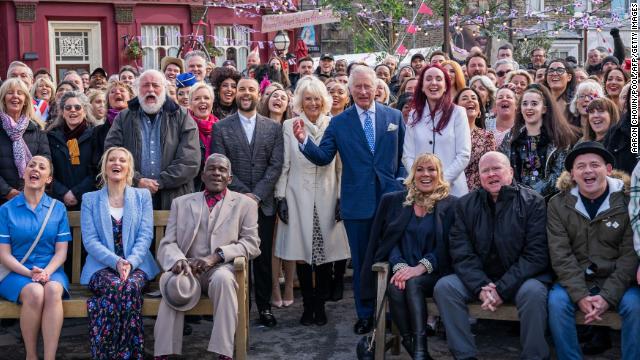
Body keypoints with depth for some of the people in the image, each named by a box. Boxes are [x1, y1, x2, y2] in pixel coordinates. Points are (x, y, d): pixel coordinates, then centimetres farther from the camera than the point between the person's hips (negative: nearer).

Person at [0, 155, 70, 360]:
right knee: (34, 293, -34)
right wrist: (29, 273, -15)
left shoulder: (58, 209, 10)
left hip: (50, 271, 1)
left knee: (53, 291, -34)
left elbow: (61, 251, 5)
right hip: (17, 272, -1)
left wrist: (47, 272, -15)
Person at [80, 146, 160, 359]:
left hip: (136, 265, 0)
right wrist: (116, 262, -17)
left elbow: (145, 236, 2)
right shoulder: (90, 199, 11)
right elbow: (90, 240, 0)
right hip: (102, 266, 0)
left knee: (131, 286, -34)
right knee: (116, 286, -34)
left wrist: (130, 262, -17)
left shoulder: (142, 196, 13)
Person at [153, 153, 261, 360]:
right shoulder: (181, 203, 17)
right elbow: (167, 243, 9)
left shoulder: (245, 204, 11)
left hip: (221, 268, -1)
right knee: (172, 281, -33)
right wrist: (177, 259, -17)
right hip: (188, 268, 1)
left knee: (222, 278, -37)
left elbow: (252, 244, 2)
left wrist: (217, 256, -14)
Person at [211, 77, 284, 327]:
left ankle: (264, 306, 15)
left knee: (264, 257, 5)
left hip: (264, 203, 1)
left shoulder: (273, 128, 7)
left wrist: (257, 195, -10)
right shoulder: (221, 128, 4)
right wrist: (243, 193, -11)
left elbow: (276, 165, 0)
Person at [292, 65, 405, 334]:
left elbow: (404, 155, 6)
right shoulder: (339, 123, 2)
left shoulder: (394, 117, 3)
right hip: (357, 202, 0)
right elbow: (323, 158, -2)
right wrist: (304, 141, -19)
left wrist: (401, 185, -5)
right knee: (361, 260, 10)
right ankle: (365, 314, 23)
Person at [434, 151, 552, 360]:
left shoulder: (533, 202, -6)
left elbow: (536, 254, -13)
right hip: (479, 278, 3)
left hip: (521, 278, -3)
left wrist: (502, 289, -20)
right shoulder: (466, 205, 4)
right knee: (444, 287, -20)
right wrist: (481, 287, -19)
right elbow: (461, 253, -3)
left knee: (533, 291, -34)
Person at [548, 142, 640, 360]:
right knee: (556, 301, -27)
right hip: (575, 281, 1)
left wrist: (607, 296, -20)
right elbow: (560, 255, -9)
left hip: (617, 281, -1)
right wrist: (580, 295, -21)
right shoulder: (558, 204, -3)